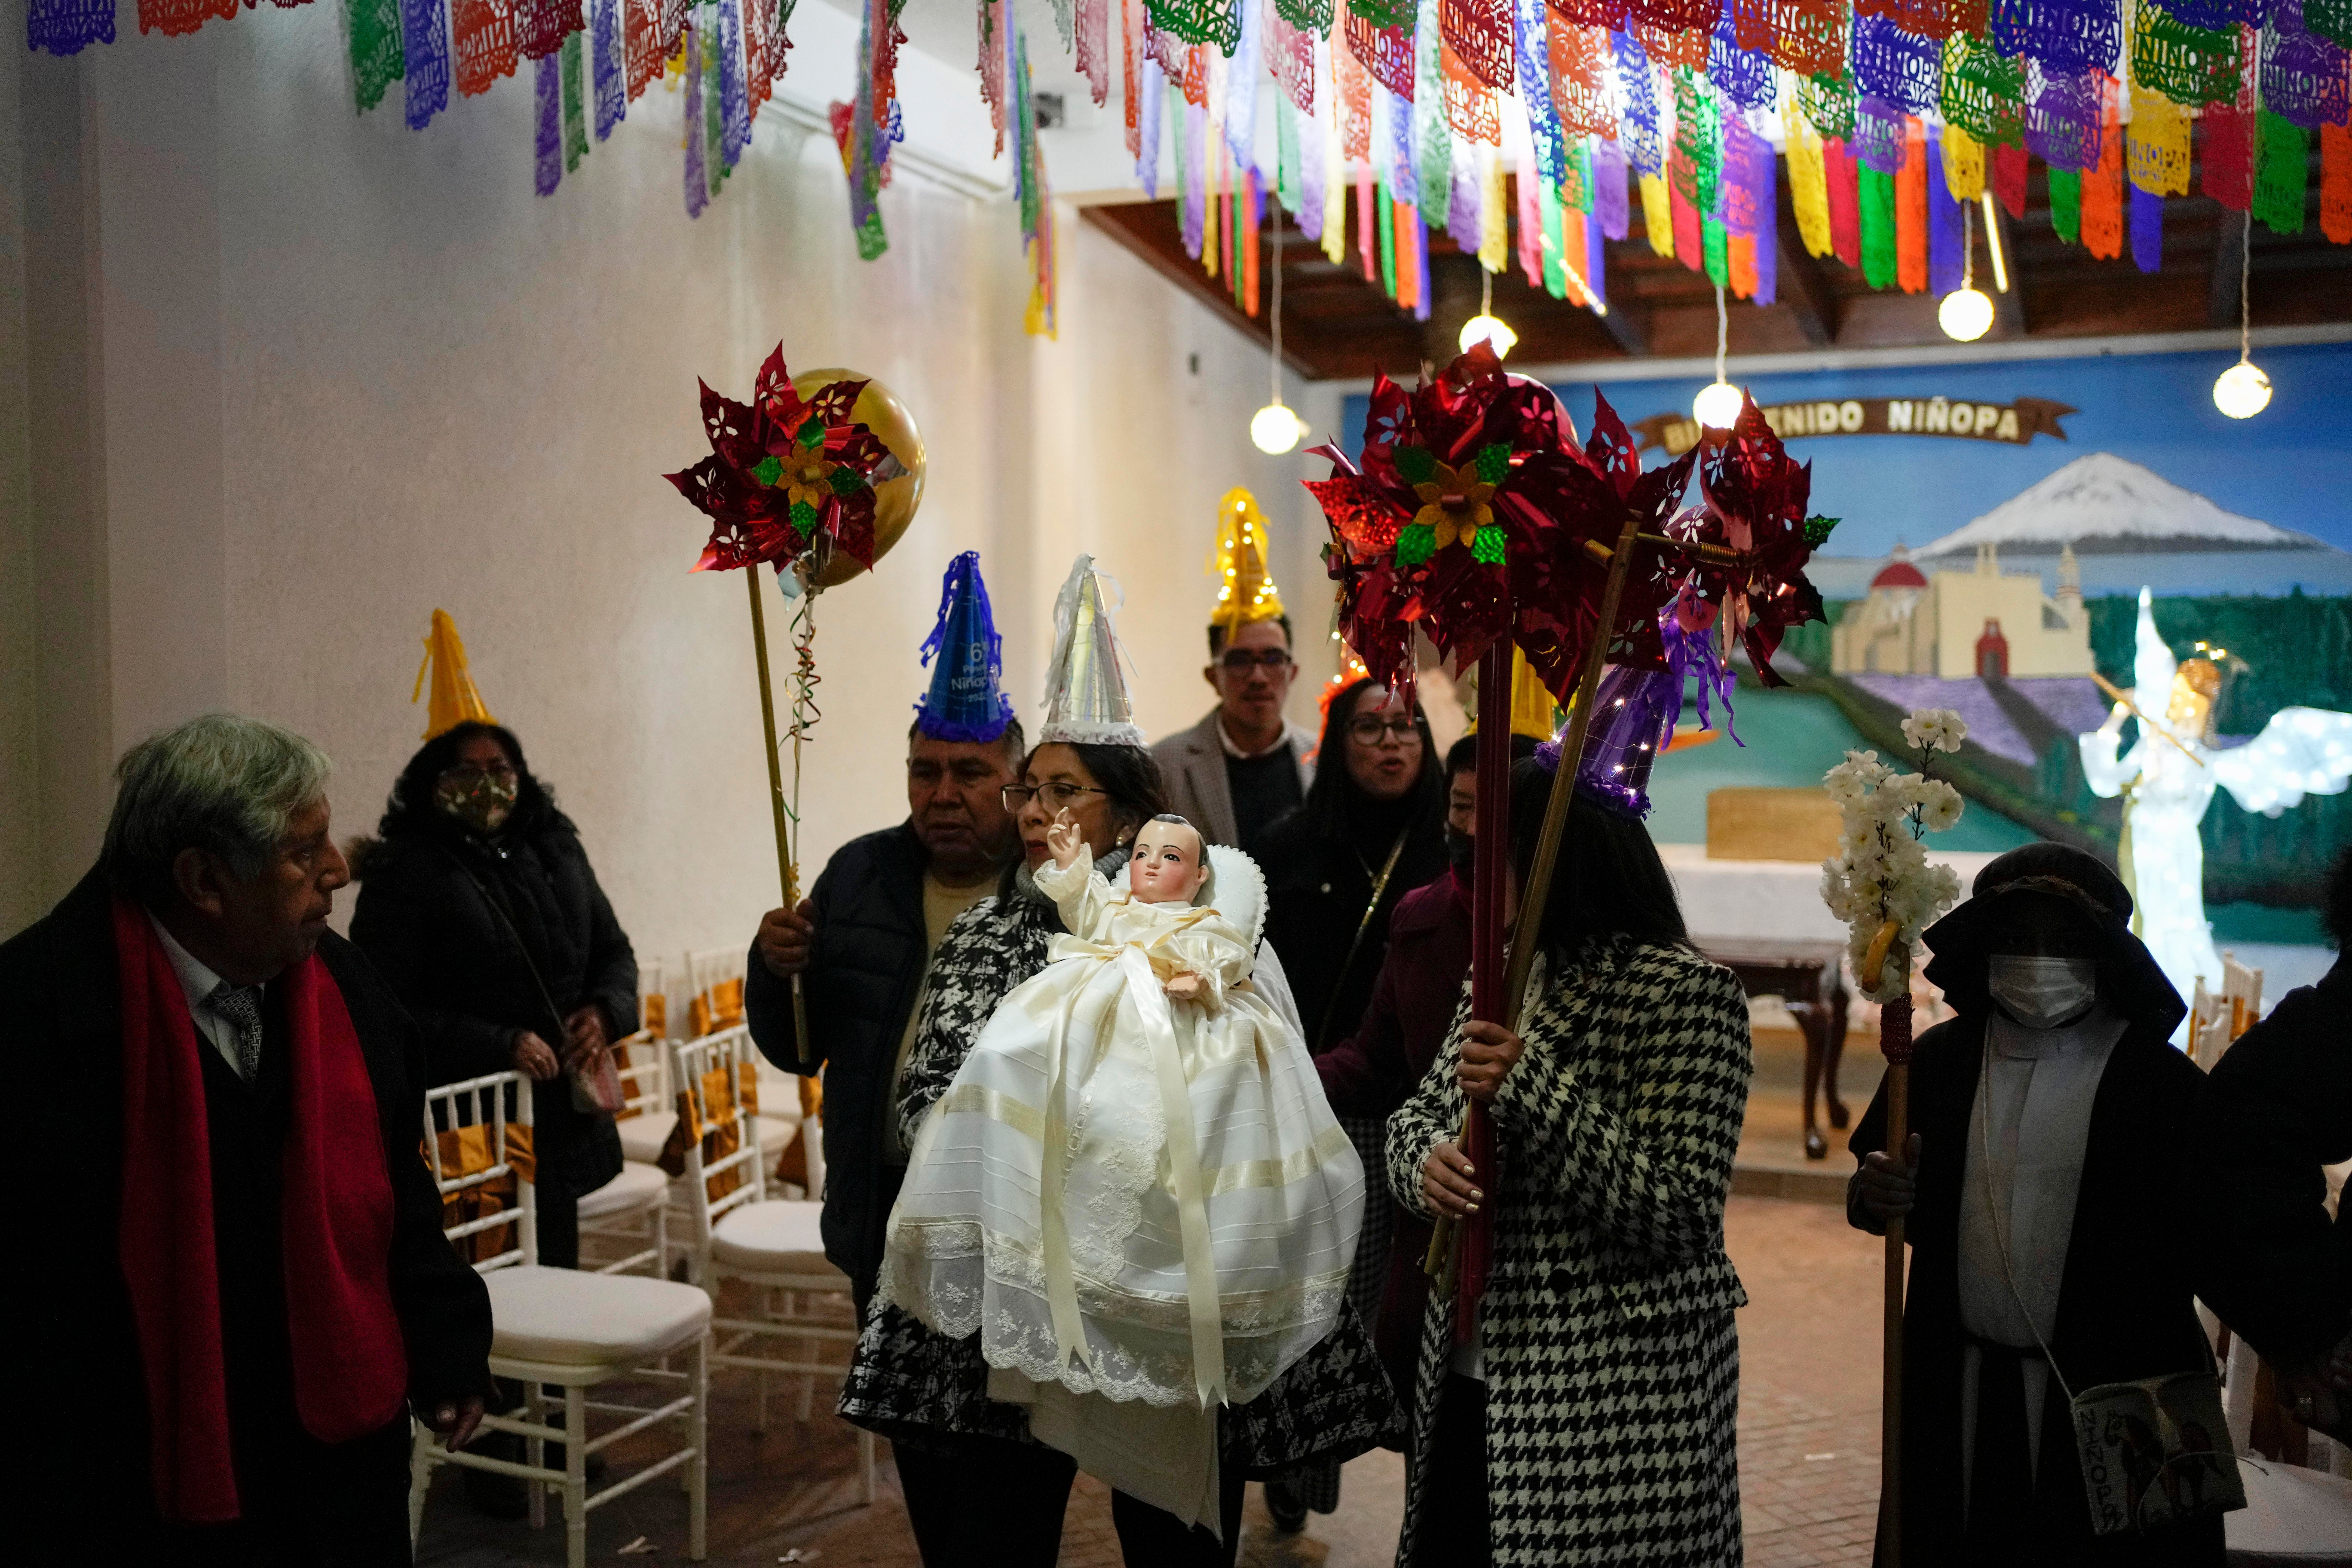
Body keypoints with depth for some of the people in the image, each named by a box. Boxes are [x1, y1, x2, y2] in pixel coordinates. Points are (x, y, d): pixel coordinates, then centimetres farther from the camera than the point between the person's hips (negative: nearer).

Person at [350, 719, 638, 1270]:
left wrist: (606, 1011, -3)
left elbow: (614, 950, 19)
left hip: (562, 1123, 5)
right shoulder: (404, 875, -6)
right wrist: (499, 1045, -21)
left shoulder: (556, 852, 11)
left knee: (555, 1281, 15)